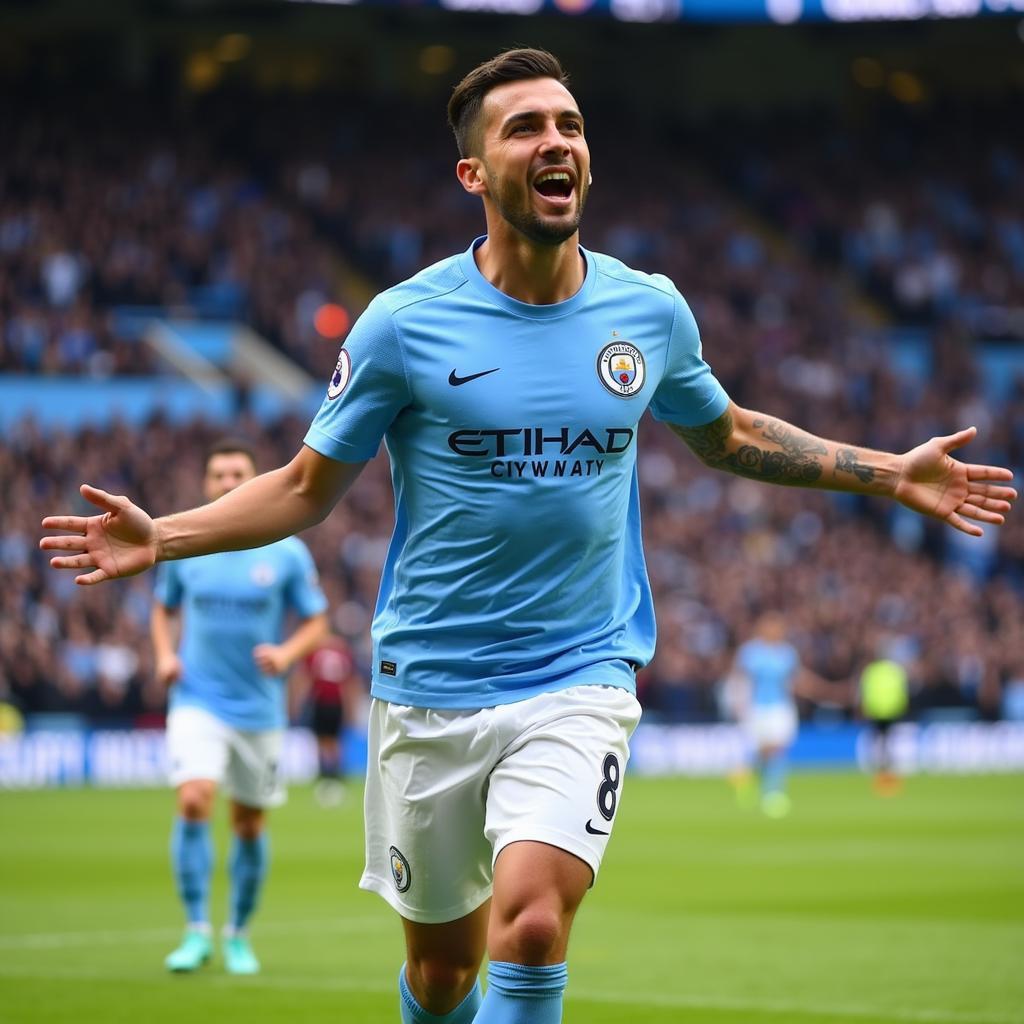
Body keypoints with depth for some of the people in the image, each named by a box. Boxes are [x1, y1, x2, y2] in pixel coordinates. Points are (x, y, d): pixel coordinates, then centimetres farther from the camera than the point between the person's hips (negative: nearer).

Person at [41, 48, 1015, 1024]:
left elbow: (725, 434, 21)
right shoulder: (405, 322, -7)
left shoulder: (651, 311, 1)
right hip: (430, 688, 0)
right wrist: (159, 537, -13)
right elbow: (307, 486, 2)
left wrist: (891, 475, 17)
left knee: (532, 924, -23)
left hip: (580, 680, 0)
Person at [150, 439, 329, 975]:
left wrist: (286, 653, -16)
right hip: (198, 701, -1)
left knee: (249, 824, 9)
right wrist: (165, 654, -2)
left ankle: (239, 935, 27)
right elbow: (163, 608, 16)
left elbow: (316, 622, 3)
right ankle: (196, 931, -13)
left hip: (259, 707, 1)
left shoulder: (287, 553, -3)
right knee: (194, 801, -20)